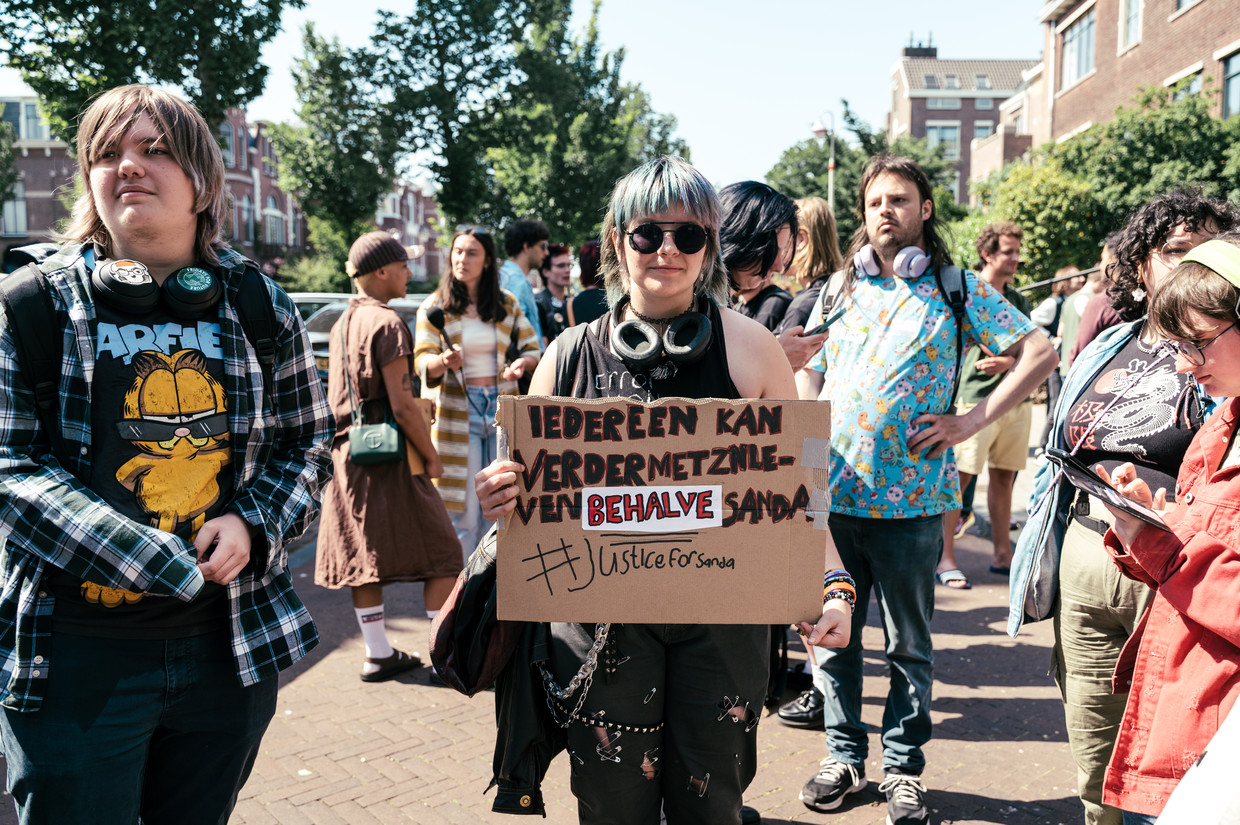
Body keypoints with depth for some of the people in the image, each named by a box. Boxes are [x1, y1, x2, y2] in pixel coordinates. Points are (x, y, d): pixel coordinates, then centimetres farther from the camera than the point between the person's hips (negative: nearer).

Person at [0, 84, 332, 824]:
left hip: (229, 647, 3)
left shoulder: (259, 306, 4)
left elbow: (309, 442, 10)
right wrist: (150, 560, -22)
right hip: (76, 652, -2)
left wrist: (252, 526, -11)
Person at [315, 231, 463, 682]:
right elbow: (402, 405, -19)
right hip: (388, 456, -9)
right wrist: (431, 456, -11)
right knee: (440, 552, 1)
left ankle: (378, 654, 19)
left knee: (363, 555, 11)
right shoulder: (387, 323, -14)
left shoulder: (342, 323, 13)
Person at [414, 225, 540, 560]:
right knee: (463, 510, -3)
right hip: (457, 412, -3)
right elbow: (421, 360, -8)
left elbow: (532, 348, 11)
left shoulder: (507, 304, 8)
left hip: (501, 409, 3)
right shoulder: (434, 307, 1)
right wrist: (442, 362, -30)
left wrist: (522, 363, -12)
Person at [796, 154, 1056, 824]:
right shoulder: (839, 290, 12)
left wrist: (972, 421, -6)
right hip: (830, 492, 3)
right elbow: (805, 371, 21)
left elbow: (1040, 353, 1)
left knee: (908, 643, 9)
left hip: (910, 498, -3)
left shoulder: (958, 290, 3)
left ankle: (903, 765, 26)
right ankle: (844, 755, 27)